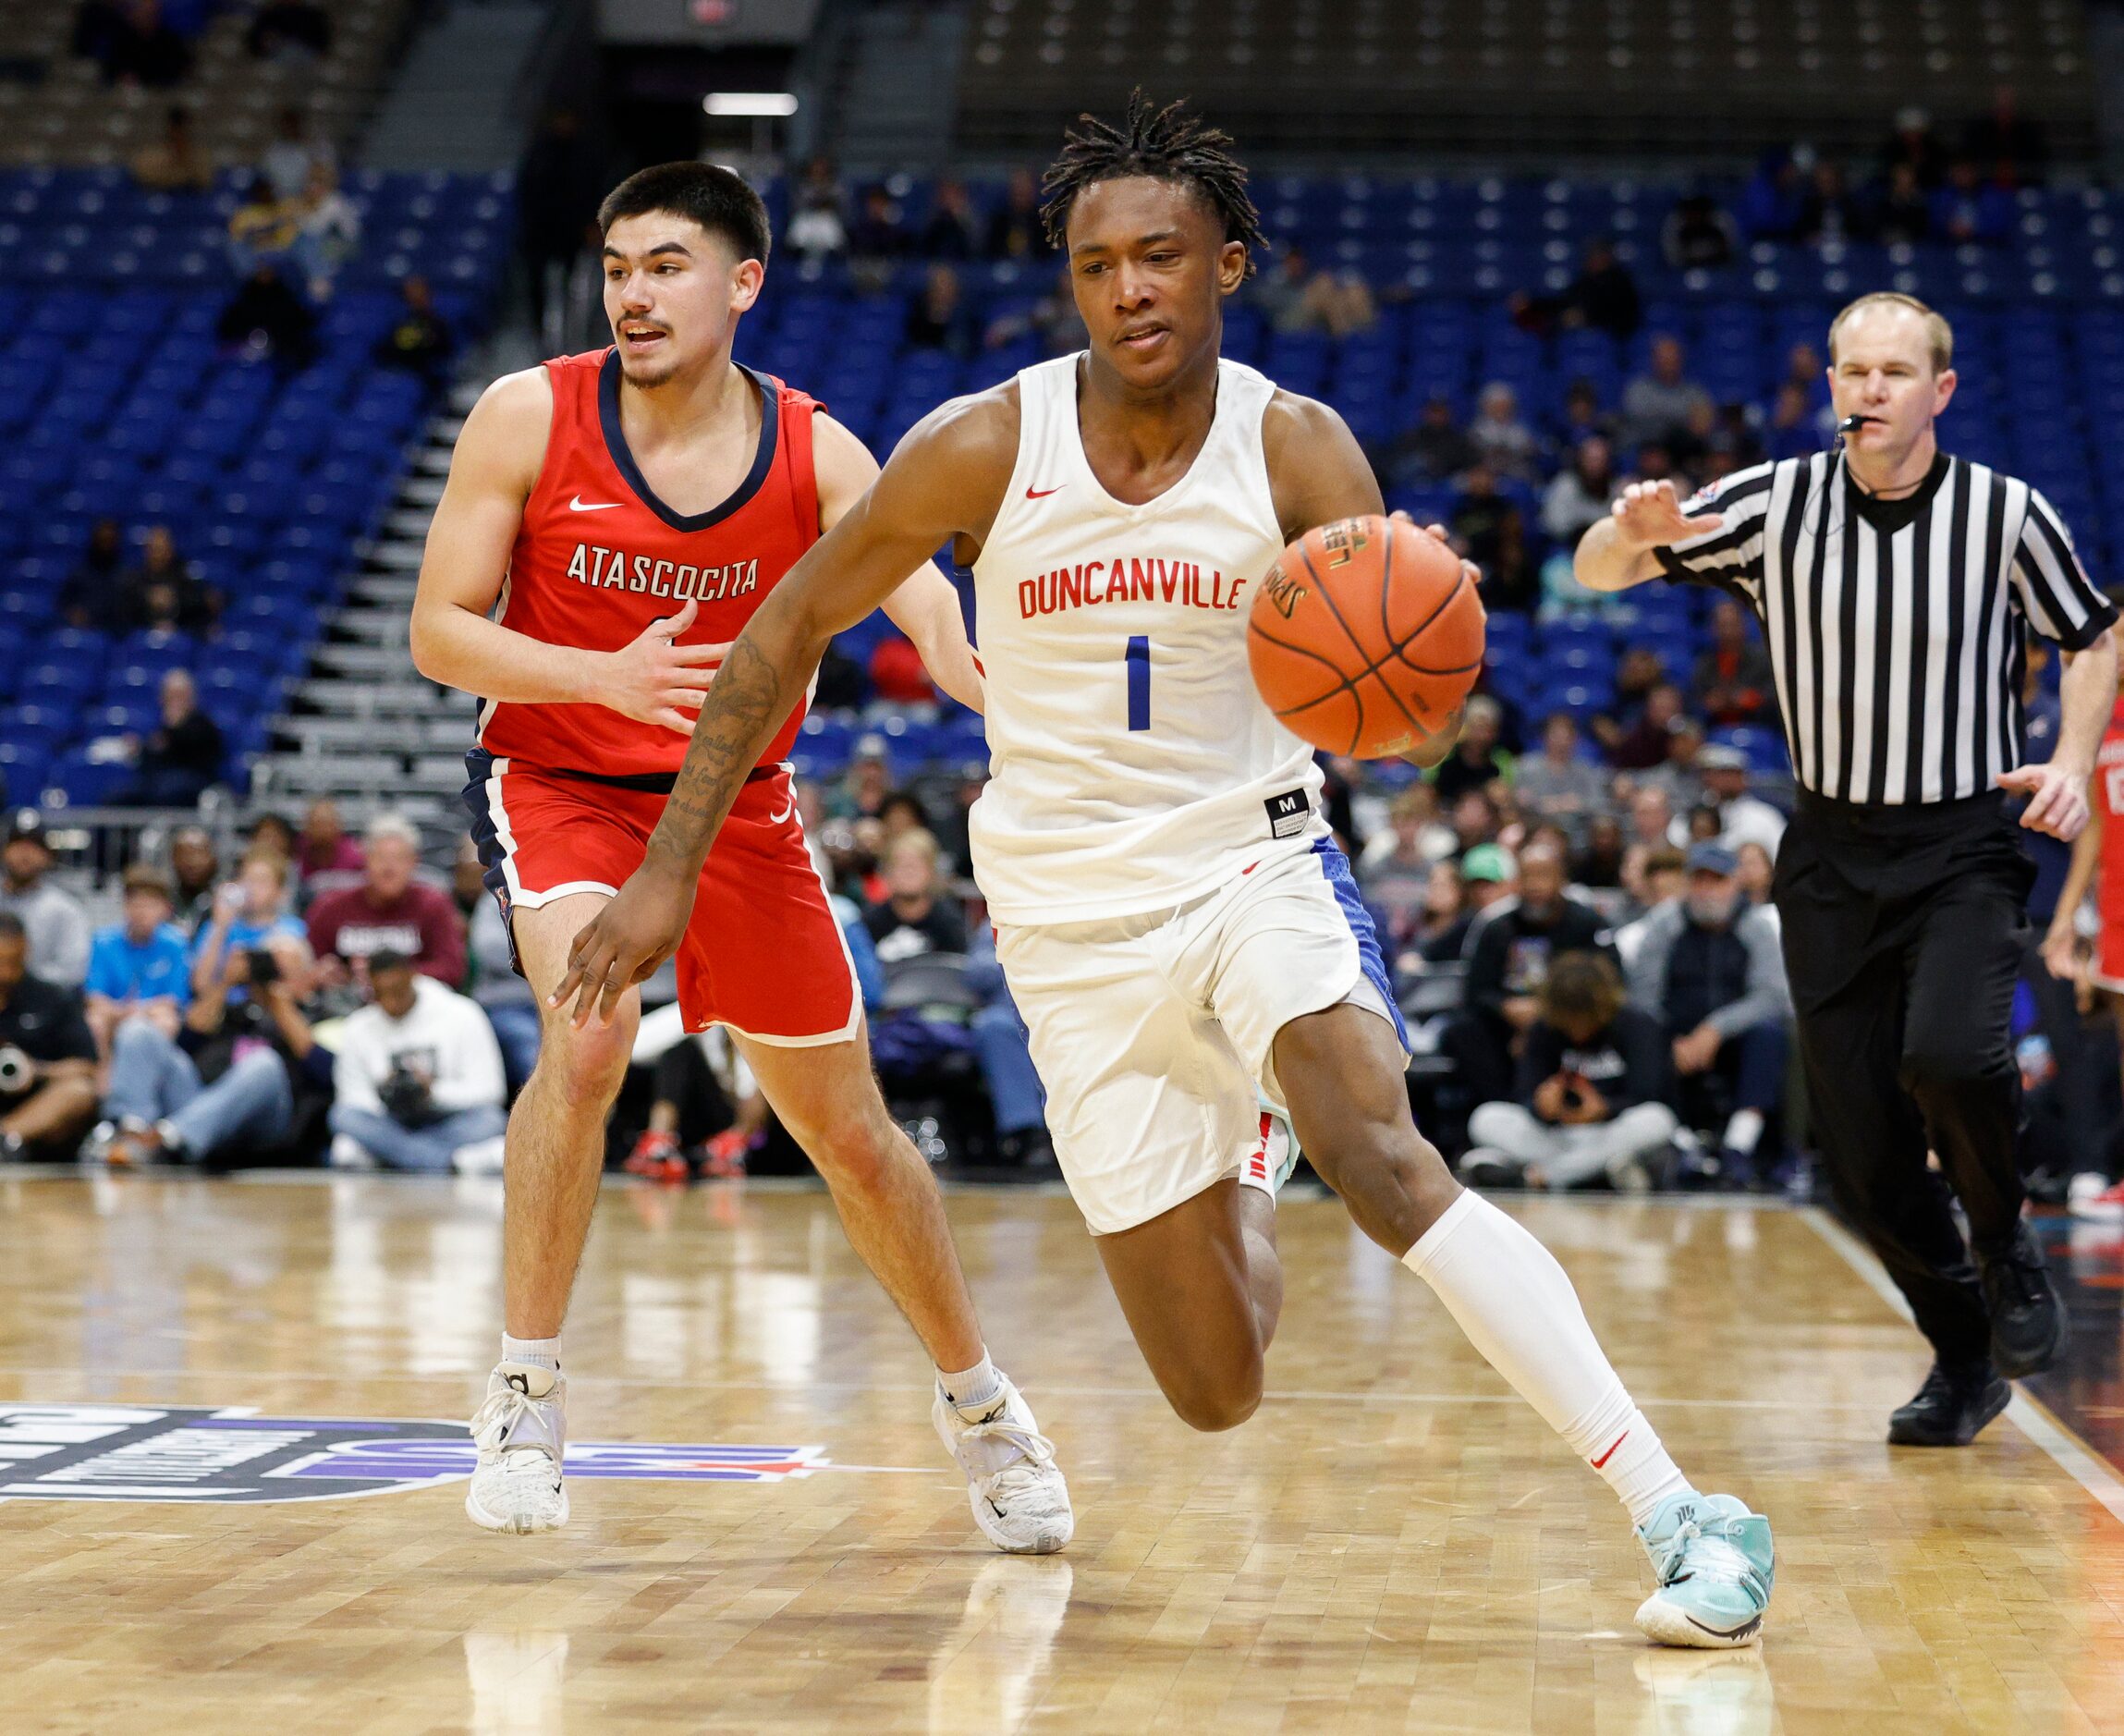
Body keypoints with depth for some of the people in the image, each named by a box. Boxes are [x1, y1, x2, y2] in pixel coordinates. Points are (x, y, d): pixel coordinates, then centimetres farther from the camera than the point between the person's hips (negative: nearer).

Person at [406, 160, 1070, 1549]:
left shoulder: (815, 455, -12)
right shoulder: (528, 418, -14)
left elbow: (931, 609, -25)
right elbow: (439, 632, -13)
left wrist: (1022, 708, -48)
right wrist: (606, 676, -31)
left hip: (737, 801, 2)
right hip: (560, 784, -2)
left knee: (849, 1130, 8)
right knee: (590, 1033, -30)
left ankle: (979, 1401, 30)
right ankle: (526, 1391, -16)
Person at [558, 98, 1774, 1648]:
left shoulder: (1297, 452, -12)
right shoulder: (986, 449, -12)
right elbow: (786, 635, -2)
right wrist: (668, 871, -6)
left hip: (1257, 862, -1)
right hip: (1076, 923, 1)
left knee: (1376, 1149, -32)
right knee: (1220, 1395, 0)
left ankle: (1681, 1515, -30)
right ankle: (1242, 1184, 39)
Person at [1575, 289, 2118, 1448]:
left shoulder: (2004, 514, -6)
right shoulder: (1775, 505, -4)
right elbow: (1594, 574, -2)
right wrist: (1635, 533, -25)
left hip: (1966, 844, -2)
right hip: (1833, 852, 2)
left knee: (1948, 1056, -28)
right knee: (1859, 1146, 0)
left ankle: (2006, 1245, 3)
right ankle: (1964, 1353, 23)